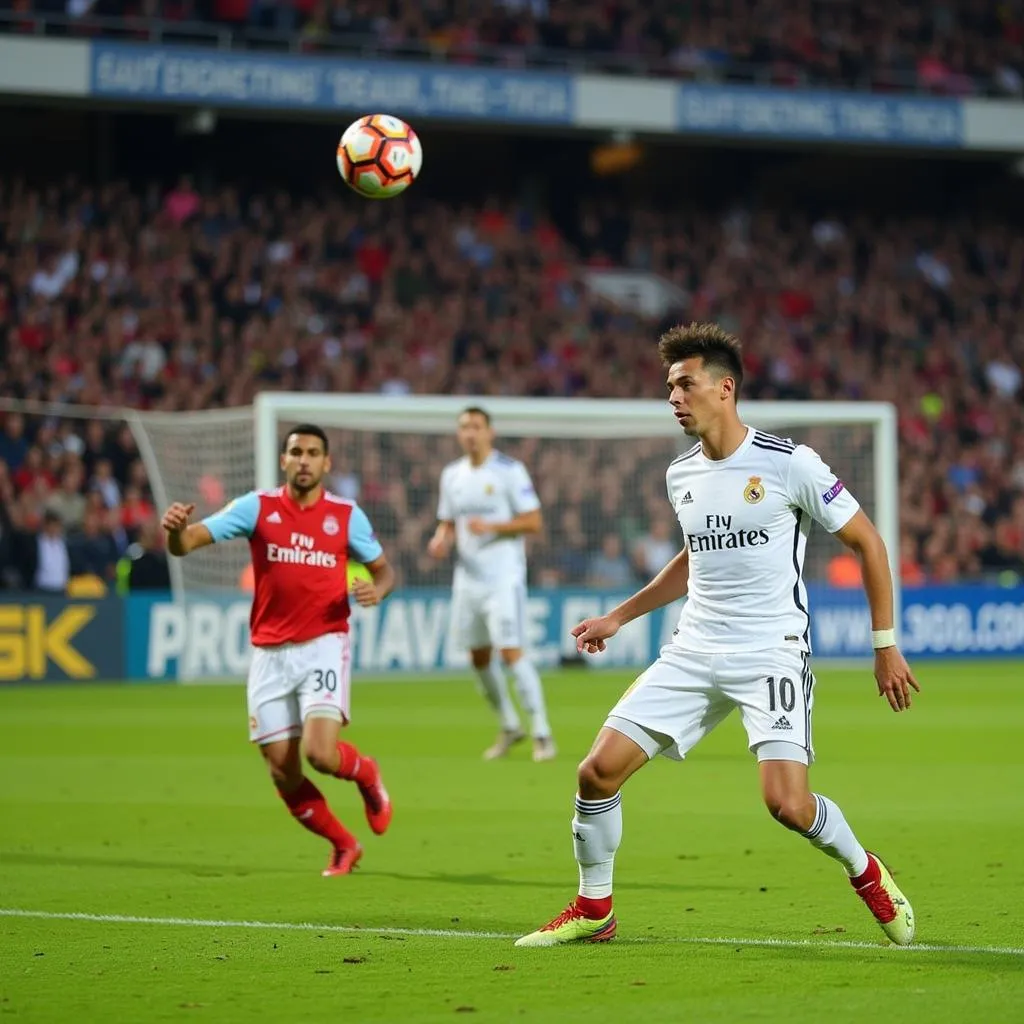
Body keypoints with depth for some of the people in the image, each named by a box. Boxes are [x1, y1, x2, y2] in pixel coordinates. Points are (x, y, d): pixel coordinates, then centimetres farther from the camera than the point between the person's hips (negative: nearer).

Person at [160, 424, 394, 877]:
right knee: (283, 772, 2)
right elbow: (187, 543, -7)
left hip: (323, 647, -2)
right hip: (269, 654, 2)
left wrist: (377, 590, -12)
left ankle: (366, 774, 16)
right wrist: (175, 528, -31)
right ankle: (344, 845, 25)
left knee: (320, 753, -20)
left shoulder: (346, 515, 0)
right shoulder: (257, 507, -1)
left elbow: (384, 569, 12)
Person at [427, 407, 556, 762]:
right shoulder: (451, 475, 11)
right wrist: (440, 540, -3)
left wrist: (490, 527, -21)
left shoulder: (510, 471, -7)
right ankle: (509, 727, 26)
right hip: (467, 580, 6)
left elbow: (533, 521, -10)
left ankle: (542, 733, -9)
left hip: (503, 578, -6)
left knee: (511, 652, -15)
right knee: (479, 657, 9)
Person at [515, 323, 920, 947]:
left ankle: (866, 873, 12)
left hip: (772, 655, -6)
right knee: (599, 769, -7)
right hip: (693, 654, 6)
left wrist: (885, 645, -2)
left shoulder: (789, 464, -9)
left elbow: (867, 541, -2)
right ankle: (593, 911, 12)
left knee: (788, 804, -20)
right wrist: (619, 617, 24)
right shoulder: (681, 475, 9)